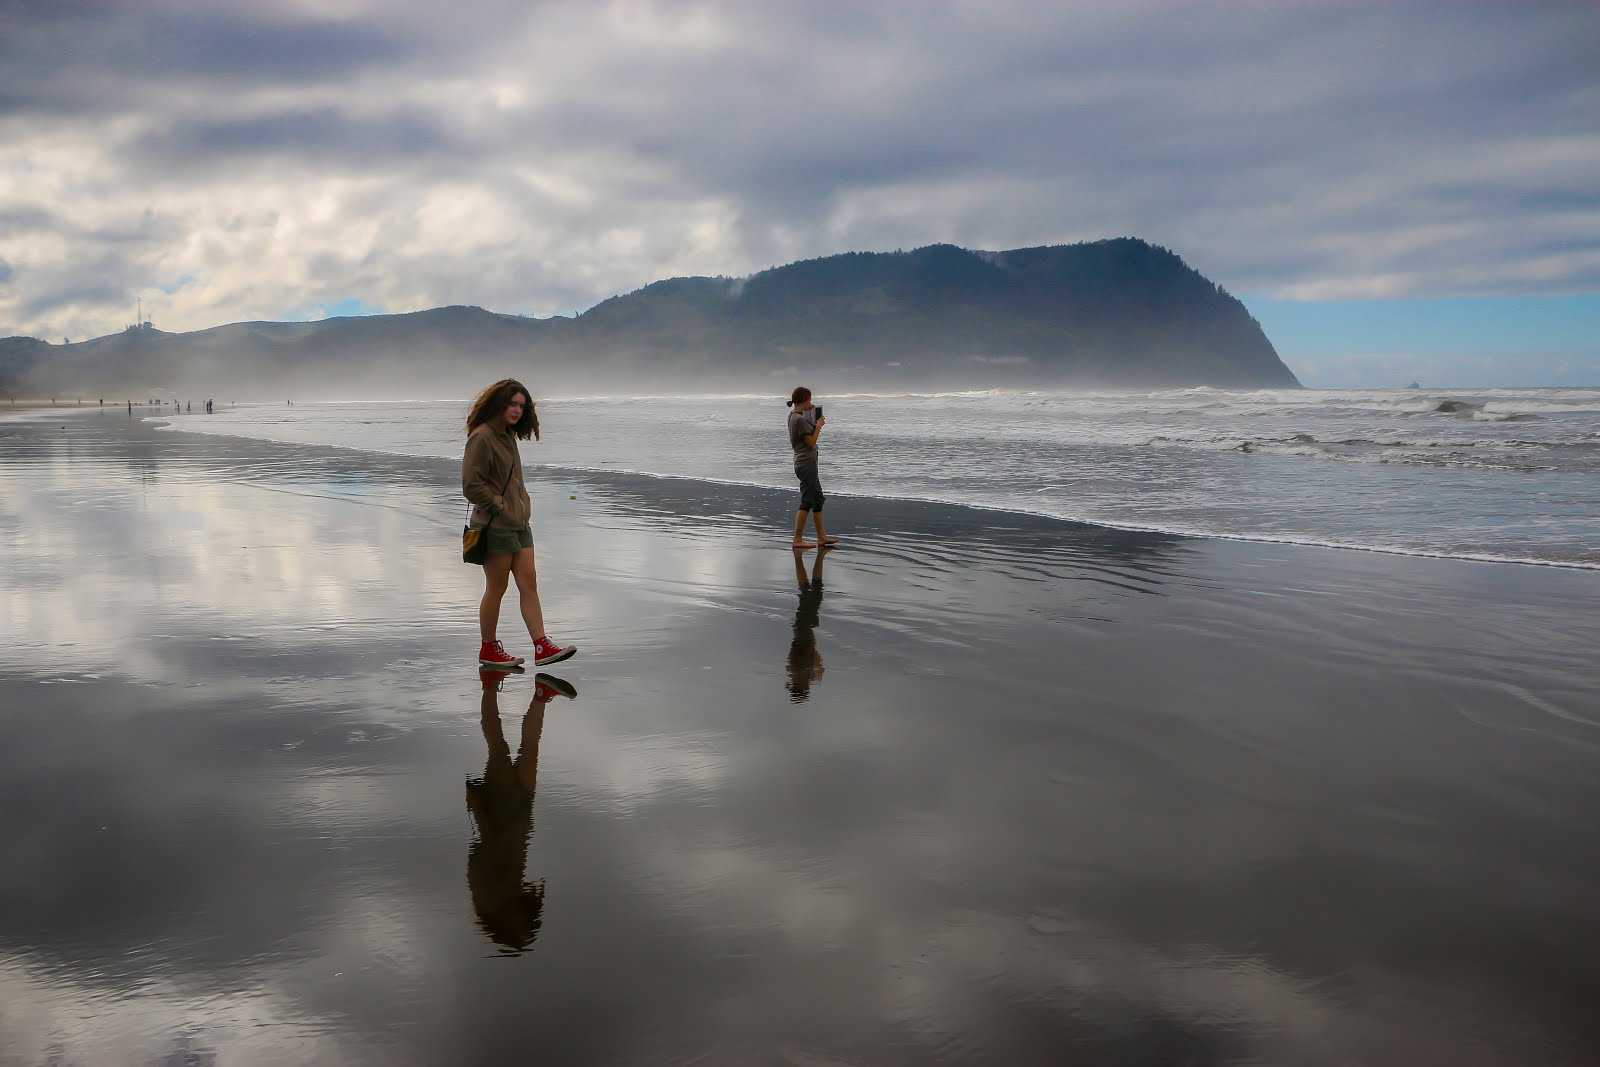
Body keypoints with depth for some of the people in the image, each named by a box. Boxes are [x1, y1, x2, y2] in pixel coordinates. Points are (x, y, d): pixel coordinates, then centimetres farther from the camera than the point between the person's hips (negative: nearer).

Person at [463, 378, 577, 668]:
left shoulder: (508, 436, 12)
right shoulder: (481, 438, -15)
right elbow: (471, 485, -18)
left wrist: (522, 507, 9)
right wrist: (501, 507, -13)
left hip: (518, 523, 8)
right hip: (495, 526, -8)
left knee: (529, 584, 3)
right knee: (496, 588, 2)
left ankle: (542, 646, 2)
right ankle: (488, 650, 16)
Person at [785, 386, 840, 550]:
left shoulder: (793, 416, 12)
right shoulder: (800, 419, -18)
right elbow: (811, 442, -17)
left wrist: (814, 424, 9)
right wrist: (818, 426, -7)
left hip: (804, 463, 10)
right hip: (806, 463, -10)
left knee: (818, 499, 15)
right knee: (807, 501, -8)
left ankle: (822, 537, 20)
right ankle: (798, 540, -7)